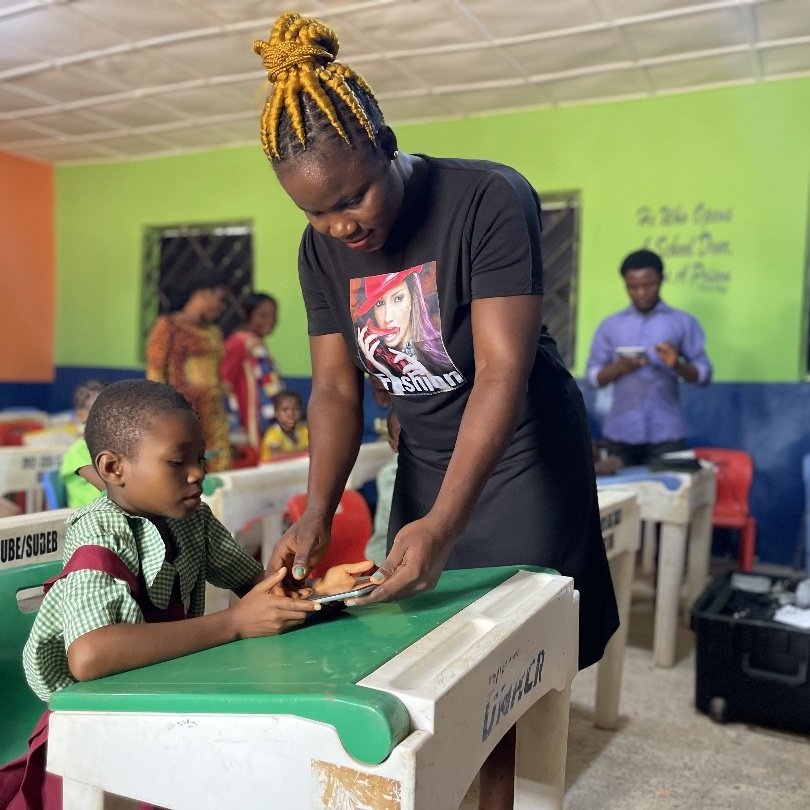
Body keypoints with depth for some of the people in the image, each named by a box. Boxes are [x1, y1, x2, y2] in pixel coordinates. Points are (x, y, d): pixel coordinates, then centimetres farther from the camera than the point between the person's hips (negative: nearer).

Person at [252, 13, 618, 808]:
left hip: (521, 456, -4)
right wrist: (316, 514, -18)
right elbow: (335, 386, -5)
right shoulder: (321, 248, -5)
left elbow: (503, 371, -28)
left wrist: (445, 523, -35)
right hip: (424, 460, 5)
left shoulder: (490, 200, -22)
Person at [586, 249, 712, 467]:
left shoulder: (683, 323, 7)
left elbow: (704, 374, 4)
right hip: (619, 433, 1)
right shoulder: (609, 325, 10)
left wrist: (677, 365, -15)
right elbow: (593, 377, 6)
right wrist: (618, 368, -13)